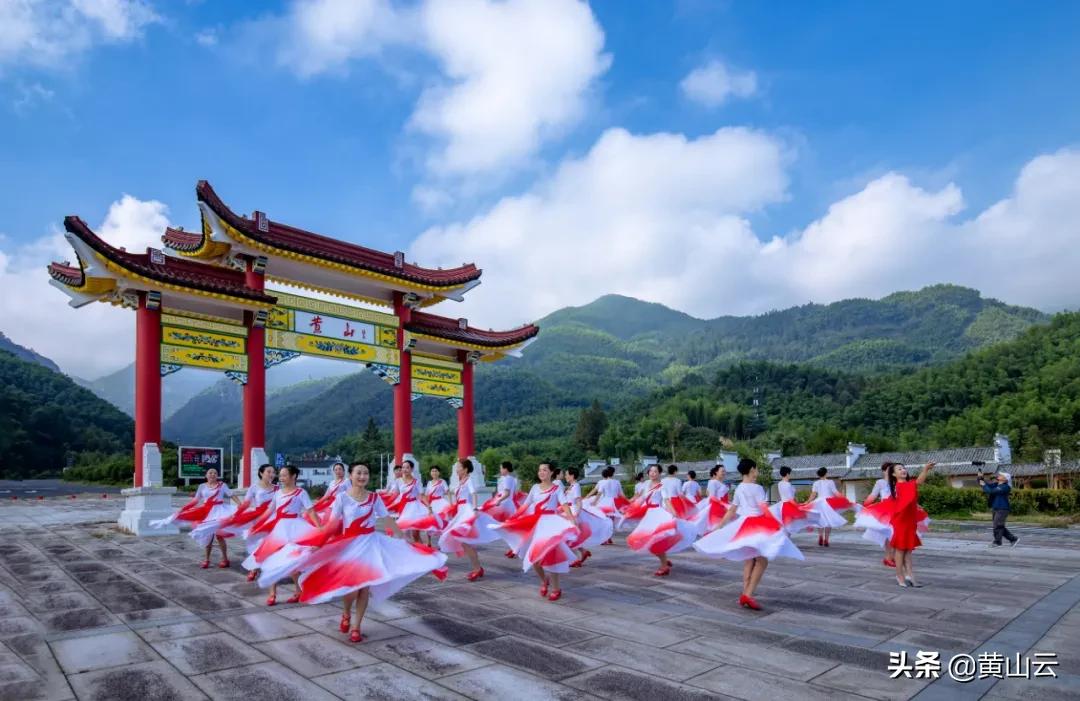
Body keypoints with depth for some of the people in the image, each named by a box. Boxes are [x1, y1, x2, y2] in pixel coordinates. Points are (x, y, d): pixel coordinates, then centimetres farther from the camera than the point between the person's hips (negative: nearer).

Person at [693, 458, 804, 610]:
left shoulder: (739, 489, 9)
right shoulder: (757, 488, -11)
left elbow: (731, 511, 10)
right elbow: (765, 510, -17)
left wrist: (719, 526, 17)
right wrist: (779, 524, -14)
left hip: (743, 524, 7)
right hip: (757, 526, -7)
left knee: (749, 560, 14)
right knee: (762, 560, -5)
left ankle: (745, 595, 14)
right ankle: (748, 595, -13)